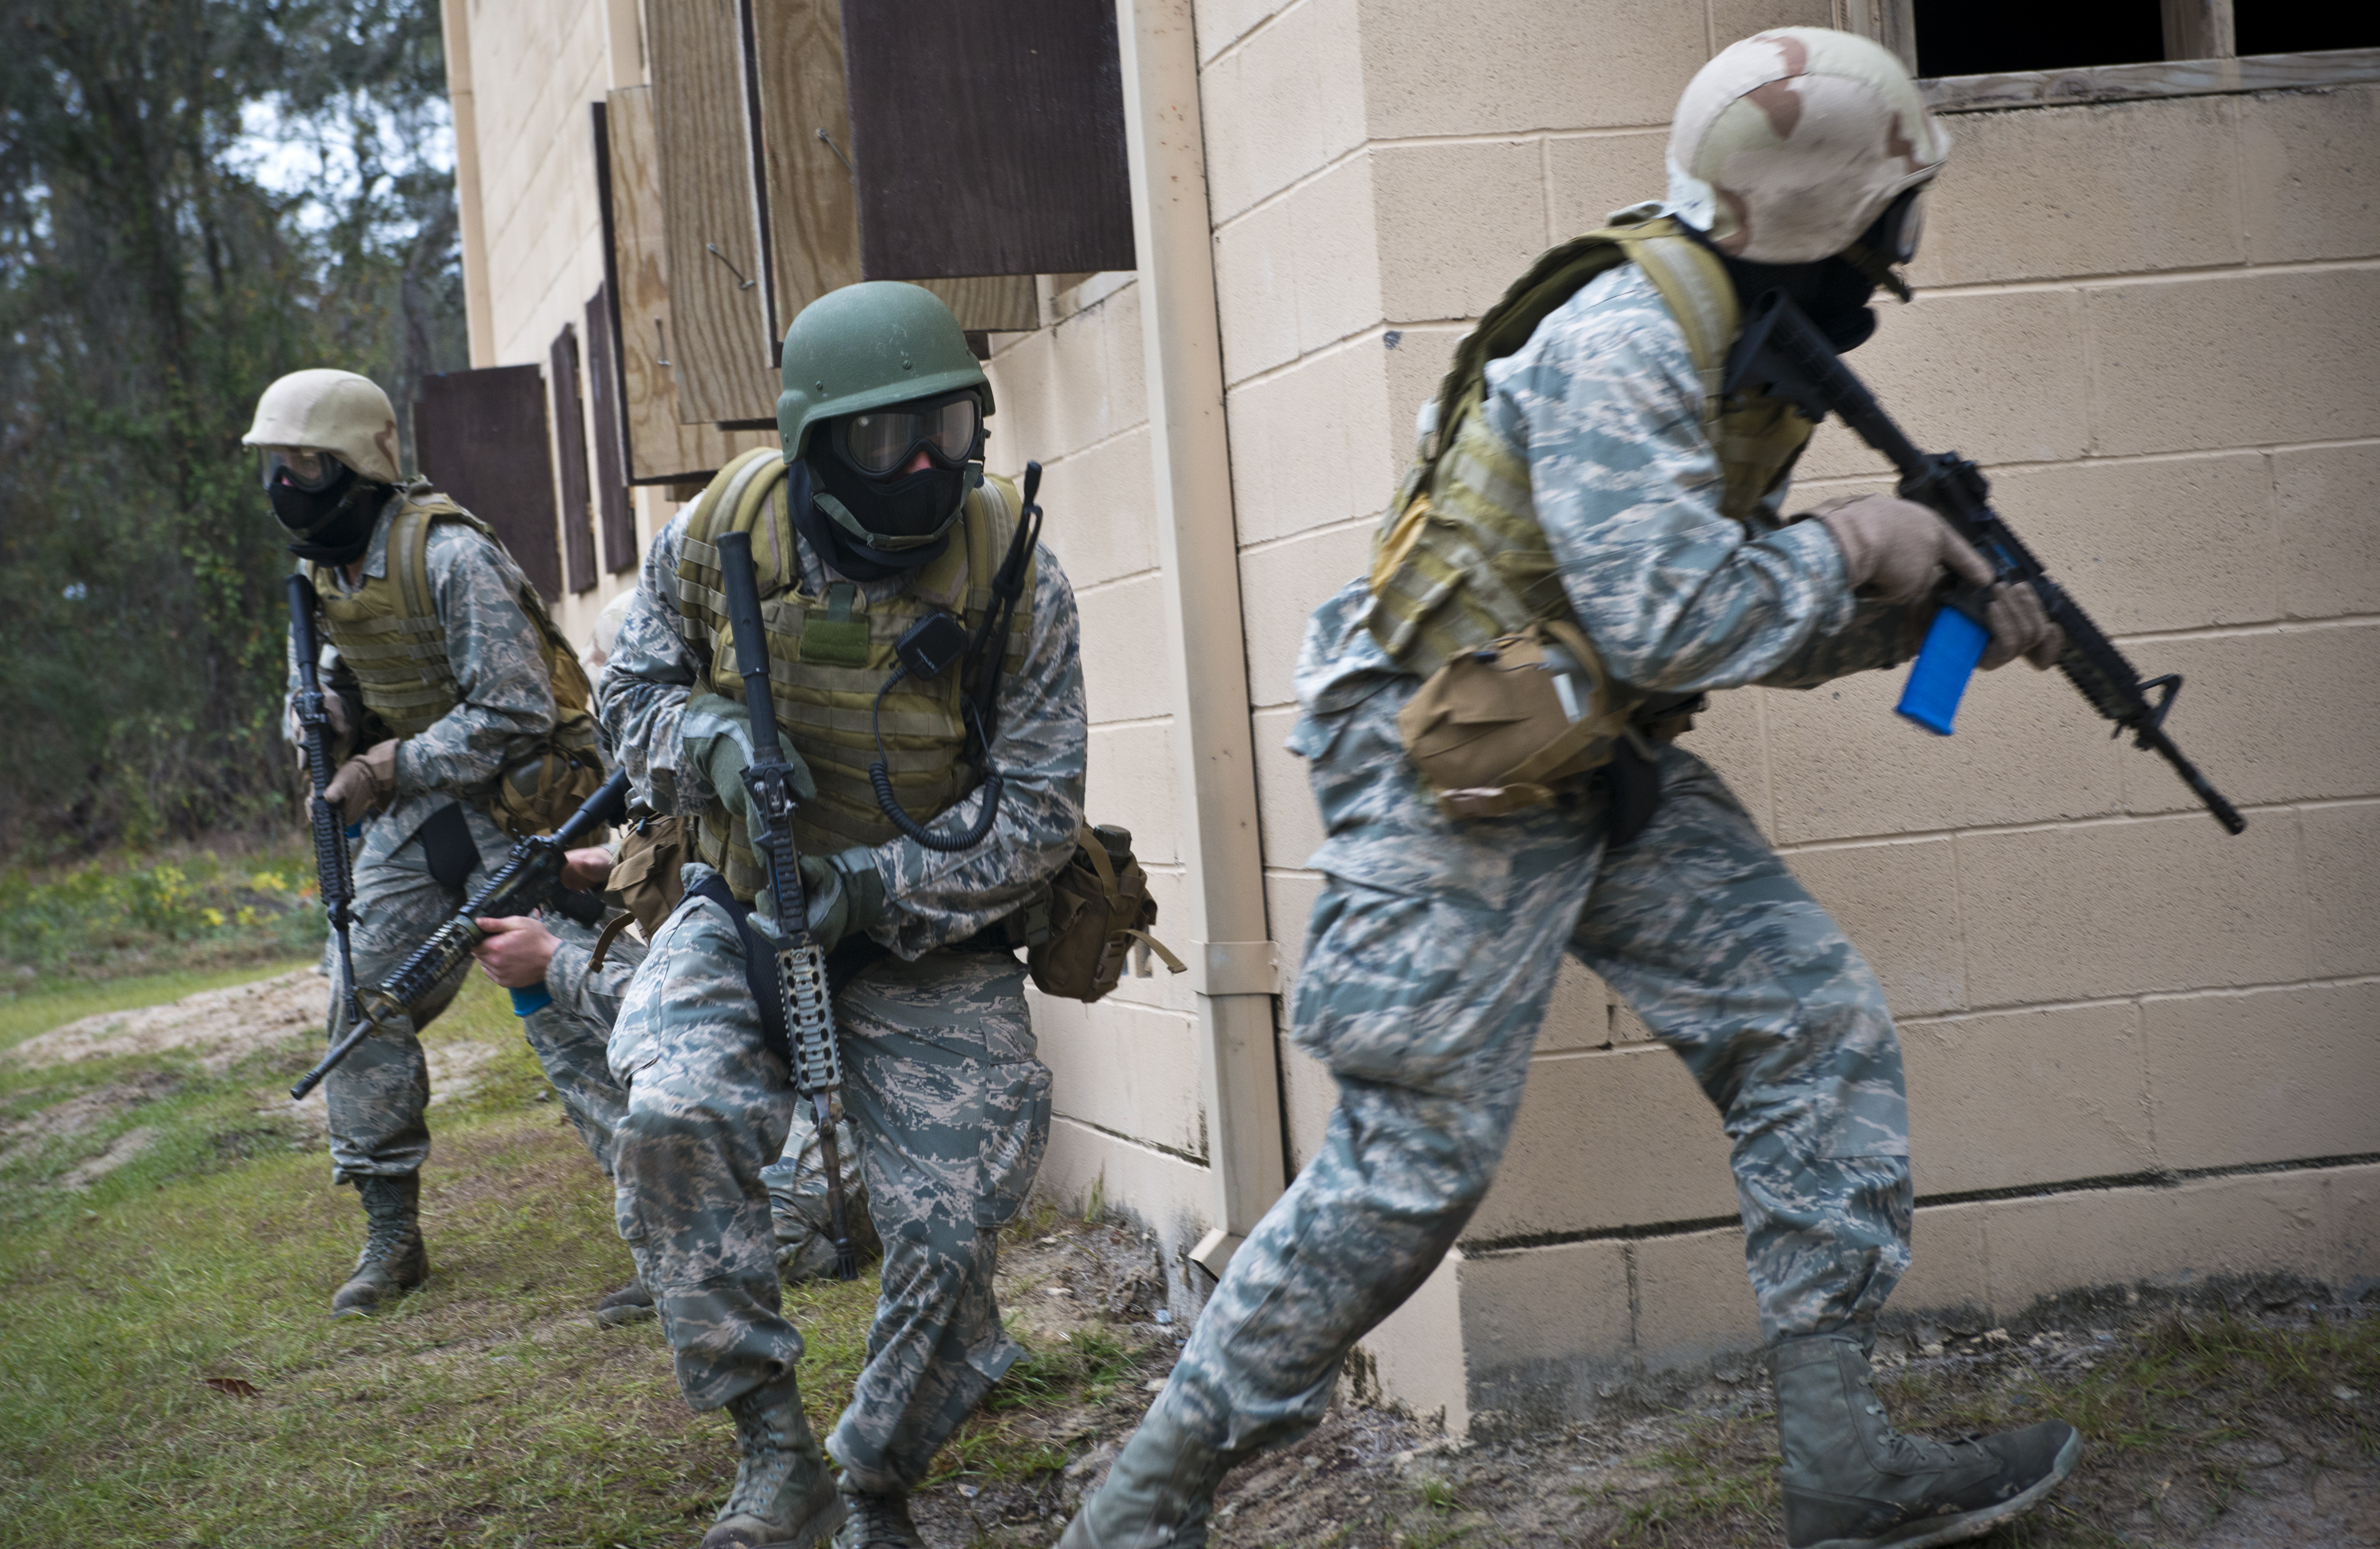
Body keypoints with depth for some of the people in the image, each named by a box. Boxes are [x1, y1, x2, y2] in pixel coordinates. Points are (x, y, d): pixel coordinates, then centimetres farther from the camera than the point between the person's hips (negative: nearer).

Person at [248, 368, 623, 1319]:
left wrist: (394, 769, -20)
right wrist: (334, 732, -2)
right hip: (410, 811, 8)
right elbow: (320, 684, 22)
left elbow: (515, 712, -23)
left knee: (568, 1018, -9)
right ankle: (391, 1236, 15)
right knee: (364, 1010, 4)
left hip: (512, 805, -8)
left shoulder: (449, 557, -21)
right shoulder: (321, 571, 5)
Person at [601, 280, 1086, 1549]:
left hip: (933, 945, 0)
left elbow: (1038, 810, -13)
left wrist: (881, 886, -27)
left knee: (947, 1242, -7)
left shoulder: (1015, 575, -16)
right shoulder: (721, 534, -12)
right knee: (678, 1117, -29)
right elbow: (632, 691, 3)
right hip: (745, 914, 1)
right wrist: (712, 741, -21)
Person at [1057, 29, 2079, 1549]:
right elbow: (1668, 620, -29)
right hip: (1455, 788, -9)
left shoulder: (1748, 341, 9)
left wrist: (1927, 614, 2)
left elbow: (1743, 624, 16)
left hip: (1606, 770, 9)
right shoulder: (1623, 336, -22)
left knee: (1822, 1030, 1)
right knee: (1412, 1168, -7)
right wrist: (1849, 544, -14)